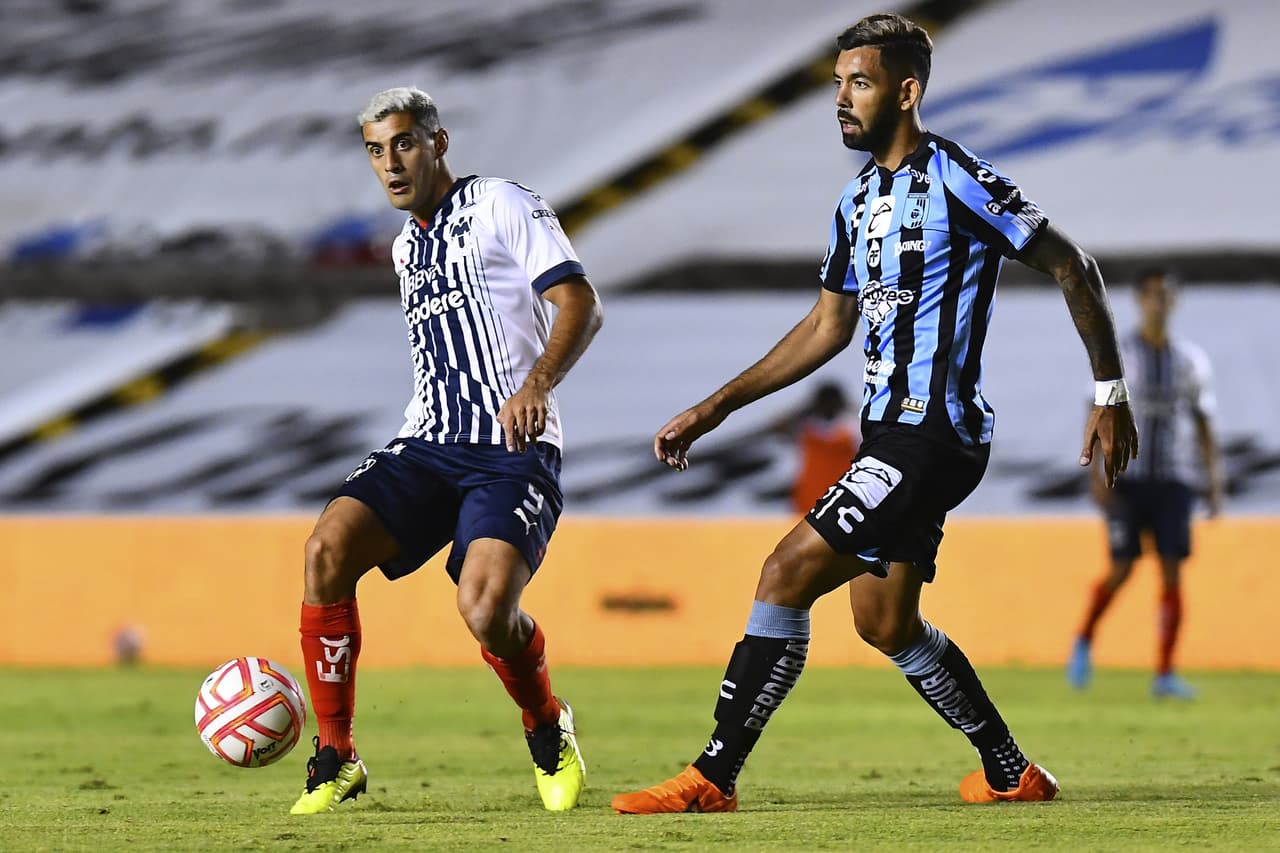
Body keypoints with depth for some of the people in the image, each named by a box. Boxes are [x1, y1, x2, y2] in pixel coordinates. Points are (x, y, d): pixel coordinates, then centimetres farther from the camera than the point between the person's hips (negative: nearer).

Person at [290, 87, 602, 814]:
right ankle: (336, 760, -11)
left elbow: (581, 305, -11)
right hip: (428, 447, 6)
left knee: (486, 609, -27)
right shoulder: (407, 247, 22)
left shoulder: (501, 205, -1)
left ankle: (549, 733, 7)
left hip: (514, 453, -6)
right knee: (328, 548, -21)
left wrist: (537, 385, -27)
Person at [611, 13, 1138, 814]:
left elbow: (1073, 266, -8)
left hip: (936, 433, -9)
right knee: (886, 625, 15)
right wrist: (715, 409, 19)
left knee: (787, 575, -15)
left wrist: (1111, 393, -7)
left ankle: (713, 778, -13)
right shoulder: (858, 201, 13)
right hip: (889, 433, 10)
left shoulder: (957, 181, -13)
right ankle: (1012, 774, 29)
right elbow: (829, 326, 22)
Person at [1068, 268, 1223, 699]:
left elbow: (1203, 425, 13)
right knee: (1121, 570, -4)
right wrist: (1097, 474, -11)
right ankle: (1083, 643, 22)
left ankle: (1165, 673, -2)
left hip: (1174, 481, 2)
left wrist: (1215, 483, 6)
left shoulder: (1192, 360, 9)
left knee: (1172, 572, -5)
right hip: (1127, 478, -2)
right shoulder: (1117, 355, 0)